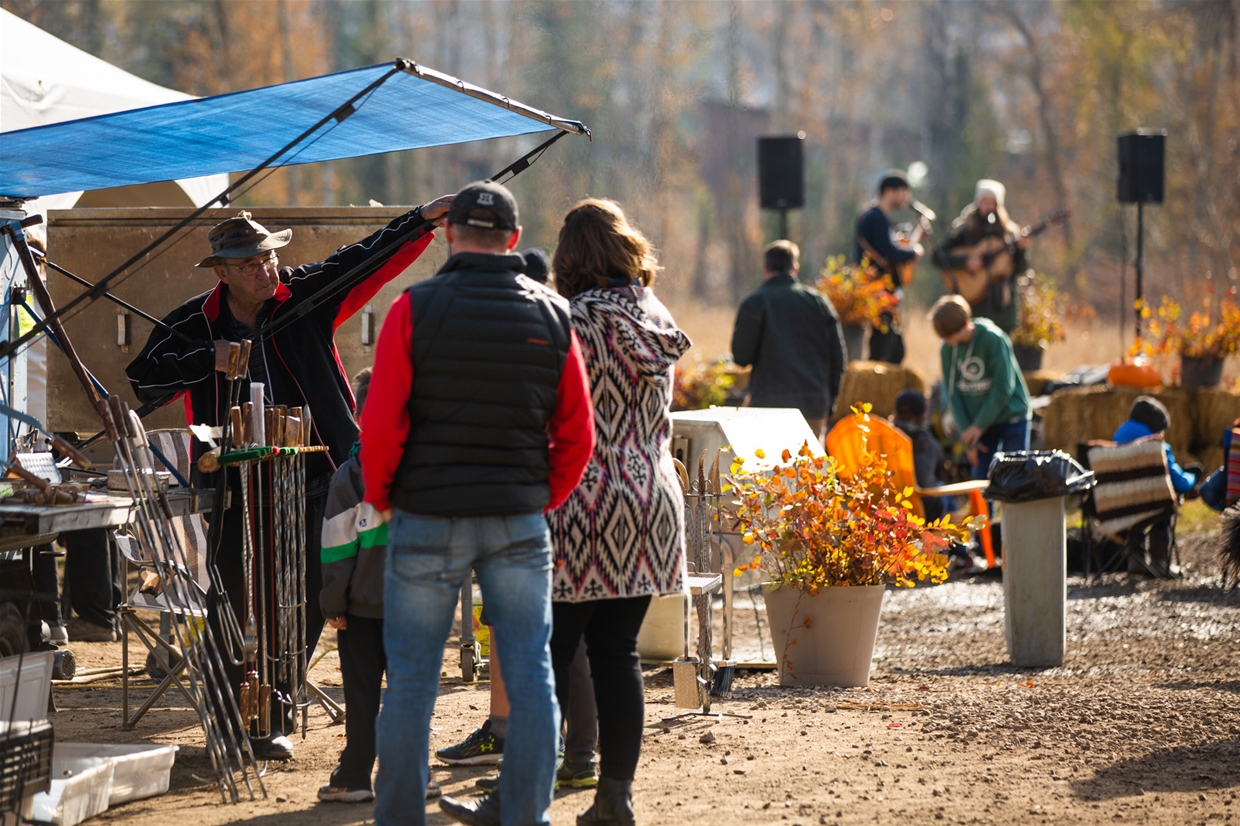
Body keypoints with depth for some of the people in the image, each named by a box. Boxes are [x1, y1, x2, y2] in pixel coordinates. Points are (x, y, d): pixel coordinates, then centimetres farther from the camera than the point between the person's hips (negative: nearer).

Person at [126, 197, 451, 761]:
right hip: (235, 487, -1)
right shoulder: (193, 325, 2)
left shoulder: (304, 298, 2)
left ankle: (273, 719, 15)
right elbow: (144, 381, 0)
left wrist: (423, 220, -15)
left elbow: (370, 258, -2)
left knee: (306, 602, 1)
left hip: (309, 482, 1)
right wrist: (208, 362, -13)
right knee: (232, 605, -2)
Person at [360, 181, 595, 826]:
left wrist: (380, 496, 5)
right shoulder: (552, 315, 4)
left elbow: (381, 423, -9)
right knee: (529, 673, 8)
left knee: (412, 677, 5)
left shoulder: (415, 309, -6)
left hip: (427, 514, -2)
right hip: (520, 520, 2)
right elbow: (578, 435, 5)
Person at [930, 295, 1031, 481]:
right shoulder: (947, 349, -3)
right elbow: (953, 393, 0)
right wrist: (966, 435, -6)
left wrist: (979, 426, -17)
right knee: (980, 478, 1)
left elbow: (1003, 387, -20)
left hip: (1011, 416, -5)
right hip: (980, 423, 5)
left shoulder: (993, 339, -19)